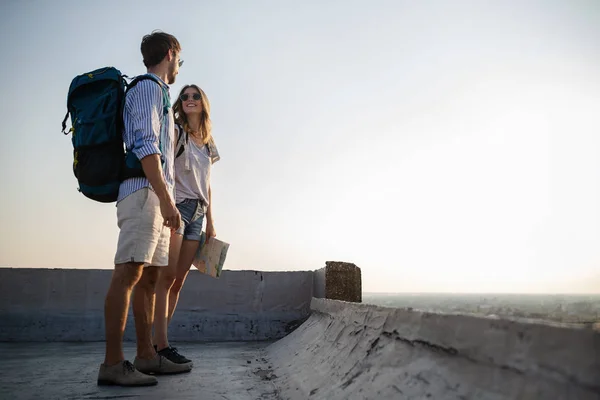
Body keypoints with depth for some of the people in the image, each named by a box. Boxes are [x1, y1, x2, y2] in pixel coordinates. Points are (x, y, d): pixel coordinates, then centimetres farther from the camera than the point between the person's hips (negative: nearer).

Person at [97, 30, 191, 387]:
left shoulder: (159, 94, 28)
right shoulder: (149, 87, -1)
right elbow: (145, 145, -14)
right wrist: (166, 198, -21)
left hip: (156, 198, 10)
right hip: (144, 191, -10)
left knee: (149, 277, 7)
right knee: (129, 274, -14)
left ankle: (147, 356, 11)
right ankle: (113, 363, -13)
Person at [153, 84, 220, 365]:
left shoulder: (208, 144, 20)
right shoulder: (176, 132, 2)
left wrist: (210, 223, 17)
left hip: (197, 214, 6)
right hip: (177, 206, -6)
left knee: (178, 281, 4)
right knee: (167, 275, -12)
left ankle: (158, 342, 9)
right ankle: (162, 345, -9)